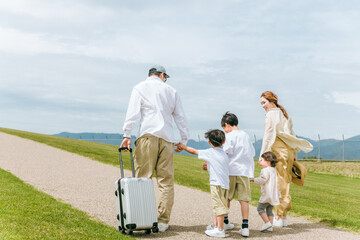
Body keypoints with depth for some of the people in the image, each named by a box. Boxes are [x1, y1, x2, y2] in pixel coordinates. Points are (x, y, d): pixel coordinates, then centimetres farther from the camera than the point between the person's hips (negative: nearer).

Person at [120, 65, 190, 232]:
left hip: (147, 136, -2)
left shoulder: (140, 88, 11)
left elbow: (133, 112, -2)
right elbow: (180, 117, 20)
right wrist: (184, 140, 26)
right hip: (167, 138, 2)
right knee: (166, 181, 2)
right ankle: (163, 221, 1)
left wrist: (127, 135, -5)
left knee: (143, 178, -2)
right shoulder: (171, 91, 19)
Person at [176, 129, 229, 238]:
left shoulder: (210, 152, -3)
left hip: (217, 183, -8)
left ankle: (220, 230, -8)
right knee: (217, 205, 19)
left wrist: (182, 146, 17)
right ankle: (215, 225, 28)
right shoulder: (224, 154, 17)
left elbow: (193, 151, 4)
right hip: (225, 184, 8)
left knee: (219, 206, -8)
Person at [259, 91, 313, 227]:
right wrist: (294, 155, 23)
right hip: (289, 150, 8)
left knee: (278, 182, -6)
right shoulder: (284, 114, 20)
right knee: (286, 182, 9)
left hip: (278, 150, -8)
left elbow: (268, 136, -11)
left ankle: (278, 218, -4)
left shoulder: (271, 114, -5)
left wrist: (262, 155, -10)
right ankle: (284, 217, 13)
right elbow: (292, 135, 21)